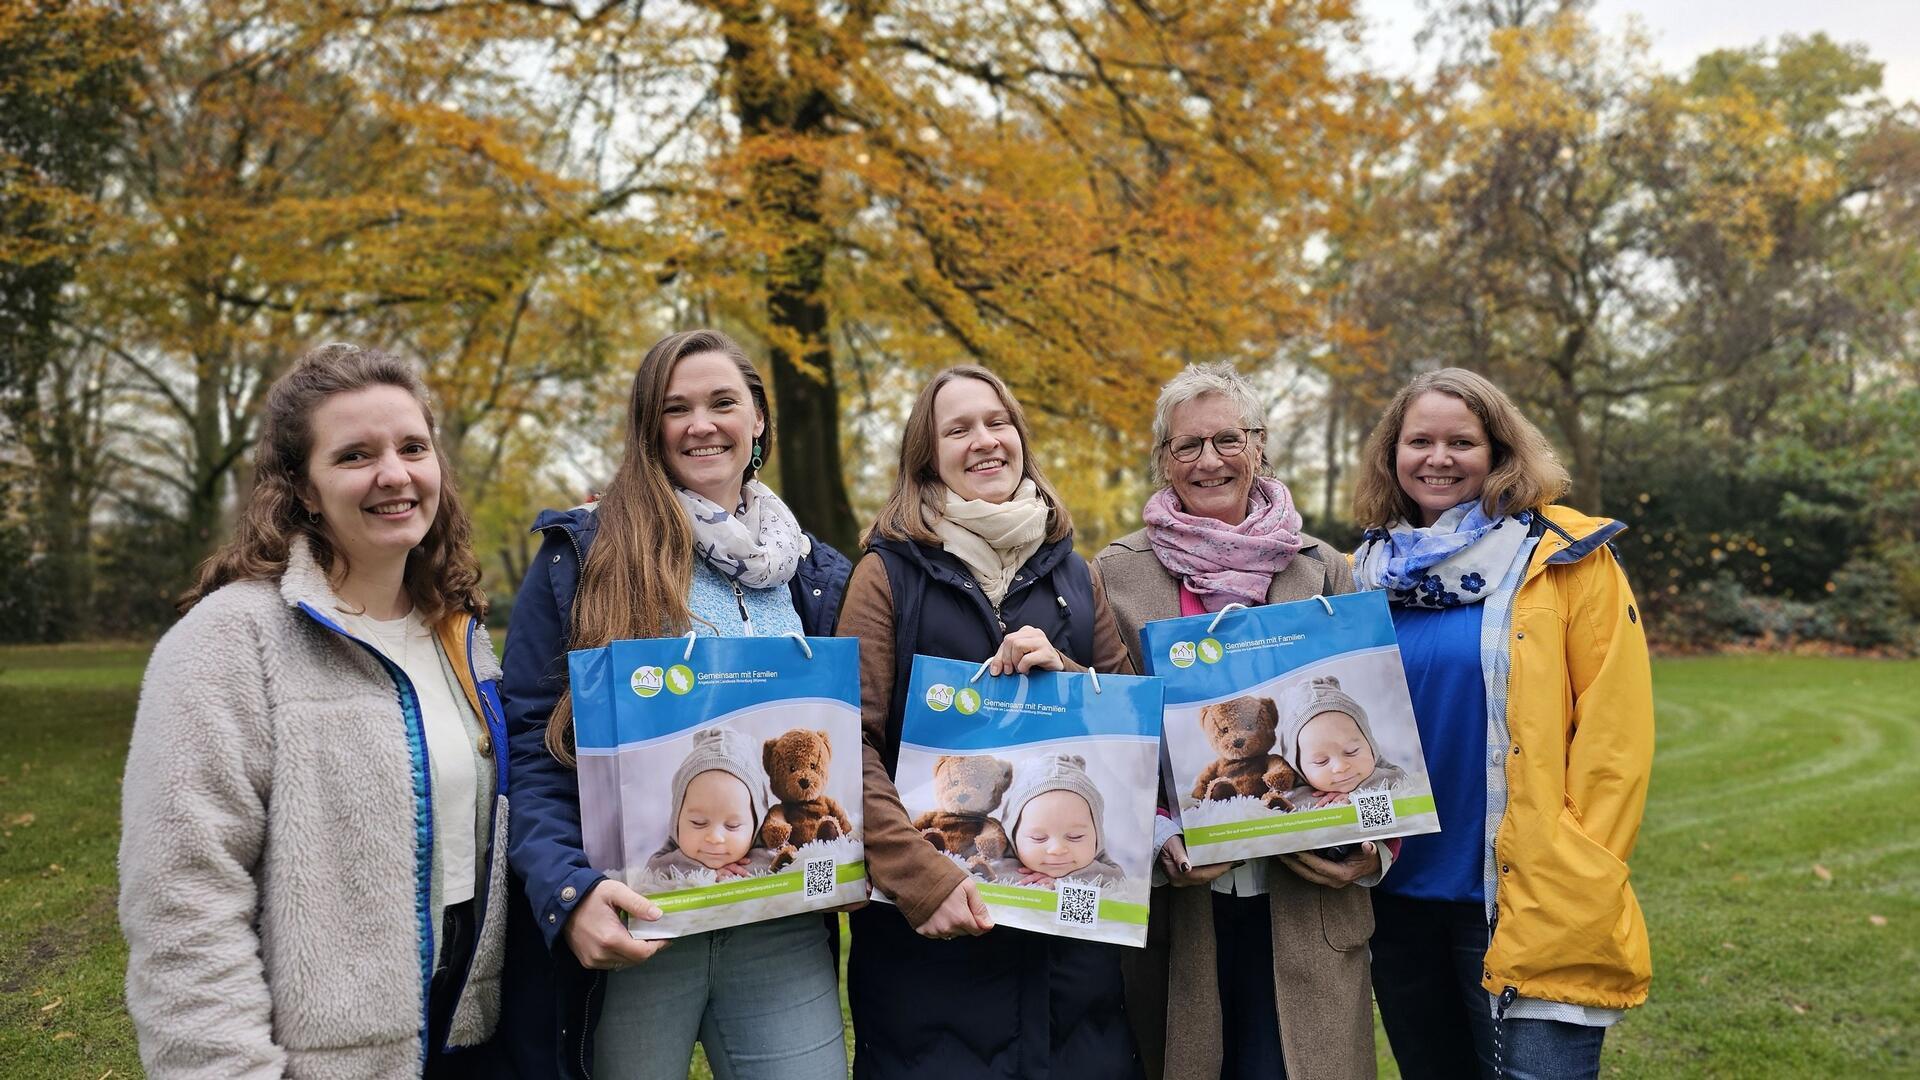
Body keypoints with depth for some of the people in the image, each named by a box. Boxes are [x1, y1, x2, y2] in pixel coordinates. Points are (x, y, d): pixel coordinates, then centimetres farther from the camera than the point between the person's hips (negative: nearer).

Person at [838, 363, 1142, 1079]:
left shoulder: (1073, 576, 11)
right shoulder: (891, 570, -1)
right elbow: (850, 743, -9)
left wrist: (1063, 674, -8)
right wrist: (922, 878, -20)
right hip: (930, 922, -3)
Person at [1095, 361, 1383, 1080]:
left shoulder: (1323, 572, 8)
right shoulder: (1117, 575, 3)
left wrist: (1376, 842, -4)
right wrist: (1155, 838, -11)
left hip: (1305, 902, 1)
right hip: (1175, 902, -1)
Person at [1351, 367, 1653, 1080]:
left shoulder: (1565, 559, -5)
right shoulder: (1369, 573, 9)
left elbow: (1613, 728, -9)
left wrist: (1581, 878, -12)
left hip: (1526, 905, -5)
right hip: (1396, 897, 5)